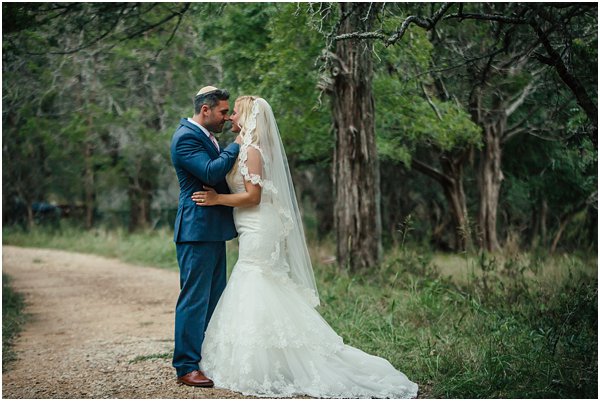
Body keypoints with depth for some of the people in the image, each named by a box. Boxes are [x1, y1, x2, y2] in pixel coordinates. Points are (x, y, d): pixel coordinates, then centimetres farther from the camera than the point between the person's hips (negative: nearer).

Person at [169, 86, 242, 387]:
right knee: (194, 298, -6)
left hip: (213, 232, 10)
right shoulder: (186, 137, -14)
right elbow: (211, 172, -25)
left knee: (214, 298, 15)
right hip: (197, 230, -10)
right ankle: (186, 367, -1)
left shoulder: (204, 136, 17)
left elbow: (218, 169, 25)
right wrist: (237, 145, -15)